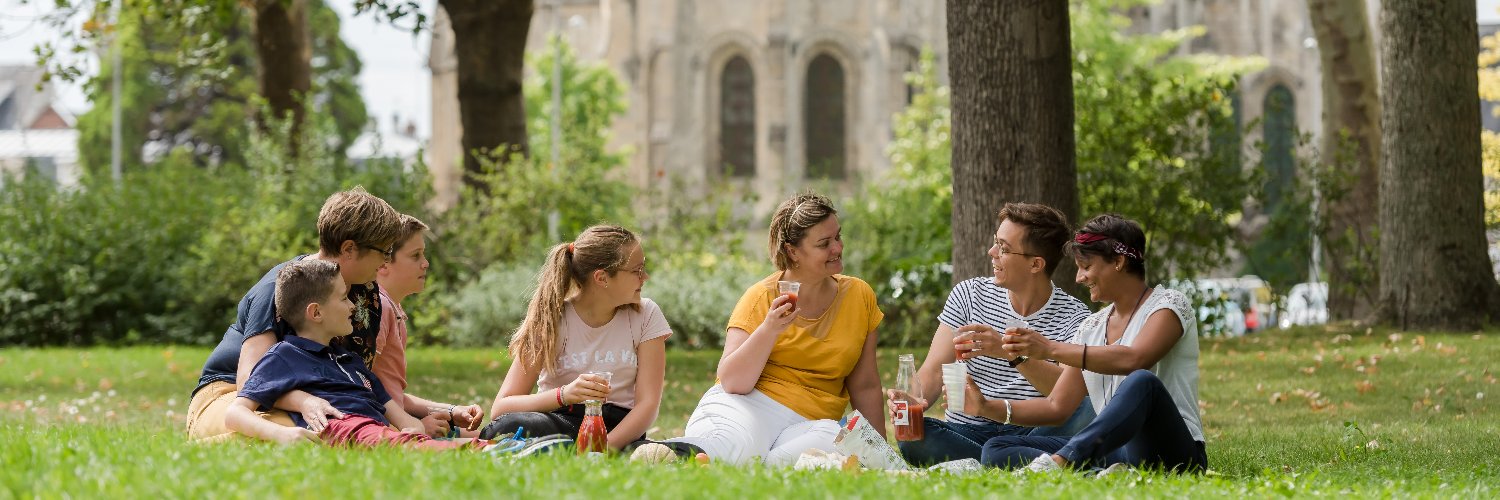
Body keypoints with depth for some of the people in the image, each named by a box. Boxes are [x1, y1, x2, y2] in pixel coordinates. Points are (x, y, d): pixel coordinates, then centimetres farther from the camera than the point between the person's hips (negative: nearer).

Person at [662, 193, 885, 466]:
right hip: (749, 406, -5)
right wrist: (769, 330, -21)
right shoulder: (762, 298, 0)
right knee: (737, 446, -43)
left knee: (832, 442, -36)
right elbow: (732, 382, -9)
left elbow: (864, 386, 18)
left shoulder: (859, 297, 10)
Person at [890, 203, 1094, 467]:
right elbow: (933, 371, 2)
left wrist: (1012, 354, -33)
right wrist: (915, 399, -22)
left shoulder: (1073, 316, -1)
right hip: (965, 431, 2)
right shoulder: (969, 295, 7)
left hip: (1031, 433, -2)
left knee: (1091, 412, -32)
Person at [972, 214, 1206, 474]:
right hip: (1114, 452, 7)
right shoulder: (1091, 328, 19)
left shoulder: (1169, 304, -1)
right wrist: (986, 407, 2)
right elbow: (1057, 406, 15)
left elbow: (1134, 360, -22)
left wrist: (1051, 348, -23)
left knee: (1142, 382, -38)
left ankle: (1056, 463, -51)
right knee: (996, 450, -10)